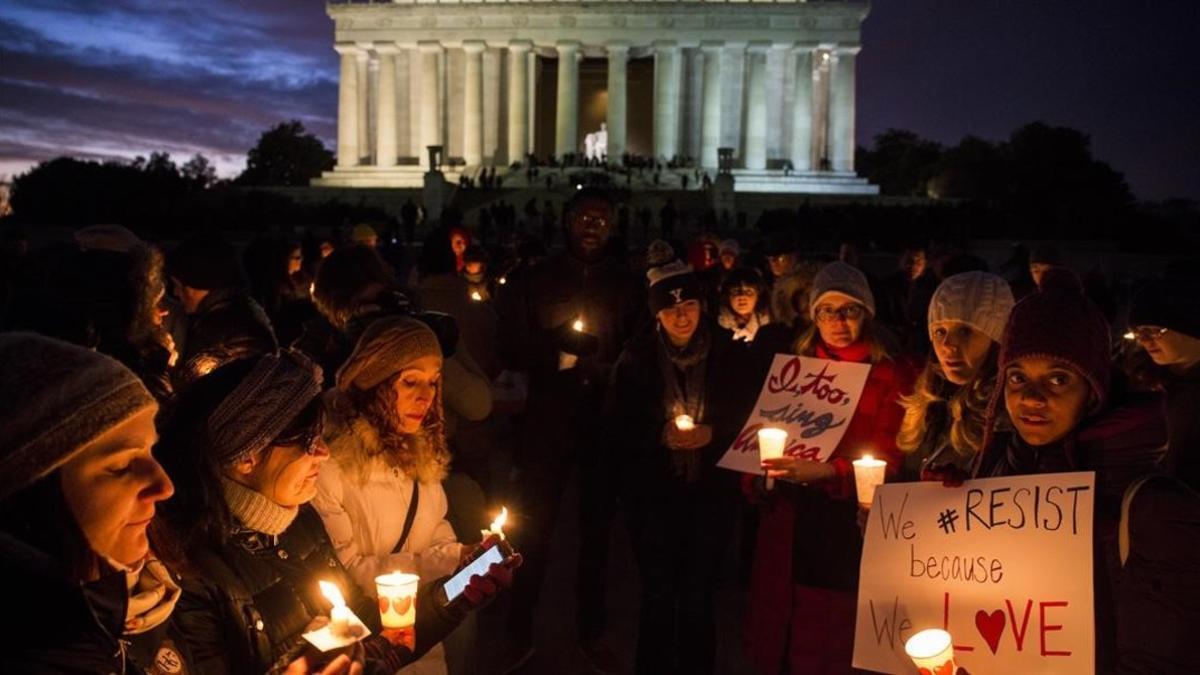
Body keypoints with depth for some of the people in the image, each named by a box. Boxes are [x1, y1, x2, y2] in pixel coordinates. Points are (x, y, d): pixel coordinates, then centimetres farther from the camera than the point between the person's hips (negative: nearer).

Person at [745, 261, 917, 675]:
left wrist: (825, 472, -29)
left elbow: (887, 459, -13)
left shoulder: (893, 374, -7)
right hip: (789, 524, 4)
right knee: (778, 642, 12)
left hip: (850, 529, -4)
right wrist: (759, 473, -6)